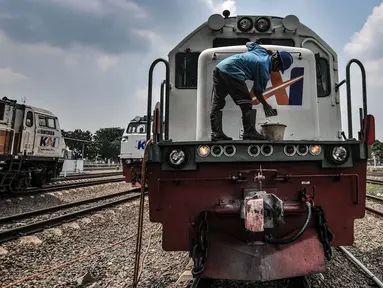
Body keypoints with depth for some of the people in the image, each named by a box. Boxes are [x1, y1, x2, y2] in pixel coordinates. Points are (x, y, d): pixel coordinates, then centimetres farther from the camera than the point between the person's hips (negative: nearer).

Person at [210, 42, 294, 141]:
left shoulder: (261, 50, 18)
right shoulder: (264, 69, -3)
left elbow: (248, 44, 38)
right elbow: (257, 91, 4)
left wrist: (267, 50, 39)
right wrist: (265, 105, 19)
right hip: (231, 72, -10)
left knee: (217, 103, 8)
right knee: (246, 103, 0)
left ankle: (216, 133, 10)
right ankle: (249, 133, 2)